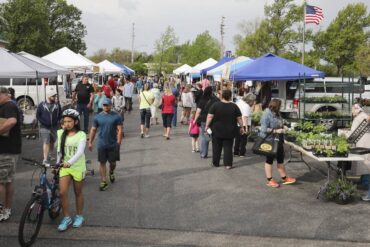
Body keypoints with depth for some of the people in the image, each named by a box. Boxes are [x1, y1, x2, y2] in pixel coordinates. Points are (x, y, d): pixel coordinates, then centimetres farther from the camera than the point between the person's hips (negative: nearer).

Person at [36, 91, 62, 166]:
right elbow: (37, 115, 2)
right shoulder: (42, 105, -2)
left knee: (52, 142, 15)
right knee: (46, 143, -11)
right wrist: (42, 122, -9)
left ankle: (49, 155, 36)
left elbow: (60, 114, 14)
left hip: (54, 127, 4)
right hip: (44, 127, -4)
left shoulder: (57, 105, 4)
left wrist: (58, 121, 0)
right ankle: (45, 160, -12)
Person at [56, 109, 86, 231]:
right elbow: (59, 150, 11)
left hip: (78, 167, -3)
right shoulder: (60, 133, 1)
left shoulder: (81, 135, -11)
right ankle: (66, 218, 9)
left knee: (78, 193, 11)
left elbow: (80, 152, -23)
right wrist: (58, 163, 8)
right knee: (63, 193, -7)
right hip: (64, 167, 3)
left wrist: (70, 162, -37)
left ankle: (79, 216, 28)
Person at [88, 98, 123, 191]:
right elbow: (93, 130, 8)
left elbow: (120, 129, -7)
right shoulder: (98, 117, 2)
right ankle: (103, 182, 12)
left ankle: (111, 172, 43)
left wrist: (118, 142, -14)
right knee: (102, 163, 4)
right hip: (101, 145, 1)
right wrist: (90, 142, 6)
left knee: (113, 162, 10)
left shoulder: (116, 116, -4)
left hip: (113, 144, -1)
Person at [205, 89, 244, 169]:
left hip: (217, 130, 0)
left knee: (216, 147, 10)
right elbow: (239, 118, 1)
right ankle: (228, 164, 4)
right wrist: (241, 127, 13)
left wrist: (207, 125, 2)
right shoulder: (234, 106, -3)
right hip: (229, 131, 1)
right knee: (228, 147, 6)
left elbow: (210, 117, -9)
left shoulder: (215, 105, -7)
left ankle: (215, 163, 18)